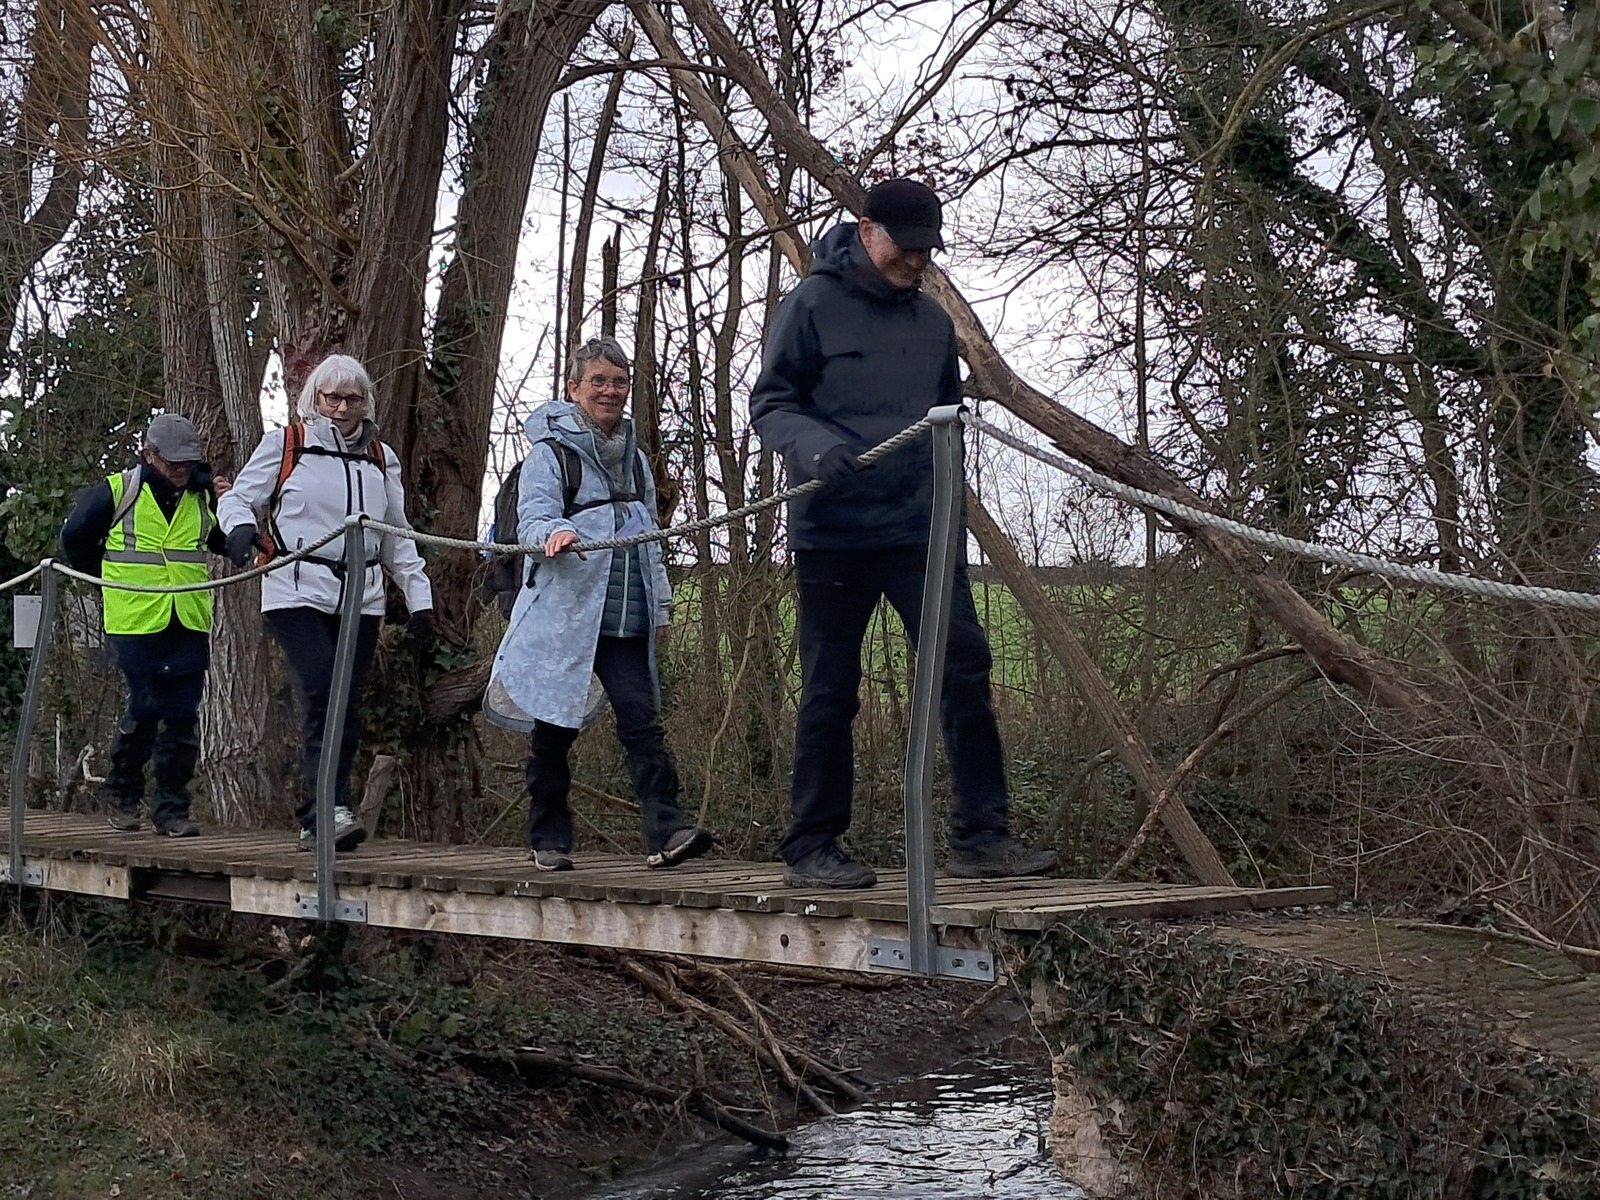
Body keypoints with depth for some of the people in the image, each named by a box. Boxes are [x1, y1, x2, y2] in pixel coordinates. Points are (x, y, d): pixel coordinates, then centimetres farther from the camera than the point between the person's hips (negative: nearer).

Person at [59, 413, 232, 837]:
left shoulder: (202, 497, 11)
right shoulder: (114, 493, -1)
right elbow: (75, 539, 10)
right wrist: (111, 580, 14)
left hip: (189, 626, 4)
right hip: (135, 623, -3)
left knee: (182, 716, 2)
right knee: (144, 711, -3)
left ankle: (171, 809, 9)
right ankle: (123, 797, 17)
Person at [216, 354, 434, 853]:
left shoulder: (380, 459, 18)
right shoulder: (284, 446, 6)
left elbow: (397, 538, 22)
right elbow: (238, 498, 7)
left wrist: (419, 598, 15)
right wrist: (240, 527, -17)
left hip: (360, 600, 4)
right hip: (297, 594, -4)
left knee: (344, 709, 0)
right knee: (322, 695, -21)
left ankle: (314, 824, 7)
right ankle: (333, 810, -27)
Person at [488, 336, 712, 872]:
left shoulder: (634, 457, 19)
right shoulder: (550, 453, 0)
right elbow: (532, 518, -13)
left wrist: (660, 605, 20)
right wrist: (554, 533, -36)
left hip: (626, 620, 4)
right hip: (563, 616, -4)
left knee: (642, 721, -9)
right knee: (554, 731, 3)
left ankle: (665, 829, -17)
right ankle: (548, 840, 14)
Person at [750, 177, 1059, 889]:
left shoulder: (933, 321, 16)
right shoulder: (813, 304, -1)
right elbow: (770, 403, -3)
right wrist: (818, 448, -23)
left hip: (920, 530, 5)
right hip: (832, 531, -4)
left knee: (963, 665, -7)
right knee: (829, 692, 1)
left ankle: (982, 835, -2)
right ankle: (812, 849, 11)